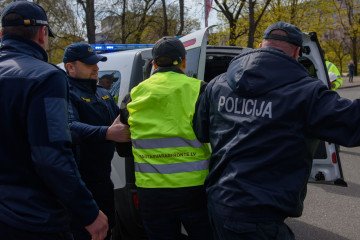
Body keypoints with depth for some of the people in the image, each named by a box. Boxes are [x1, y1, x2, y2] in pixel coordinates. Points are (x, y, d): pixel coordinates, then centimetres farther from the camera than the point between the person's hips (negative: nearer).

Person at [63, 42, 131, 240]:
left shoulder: (103, 93, 16)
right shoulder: (67, 94, -14)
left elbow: (121, 122, 25)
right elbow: (70, 127, -33)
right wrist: (107, 133, -48)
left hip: (103, 178, 9)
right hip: (80, 183, -9)